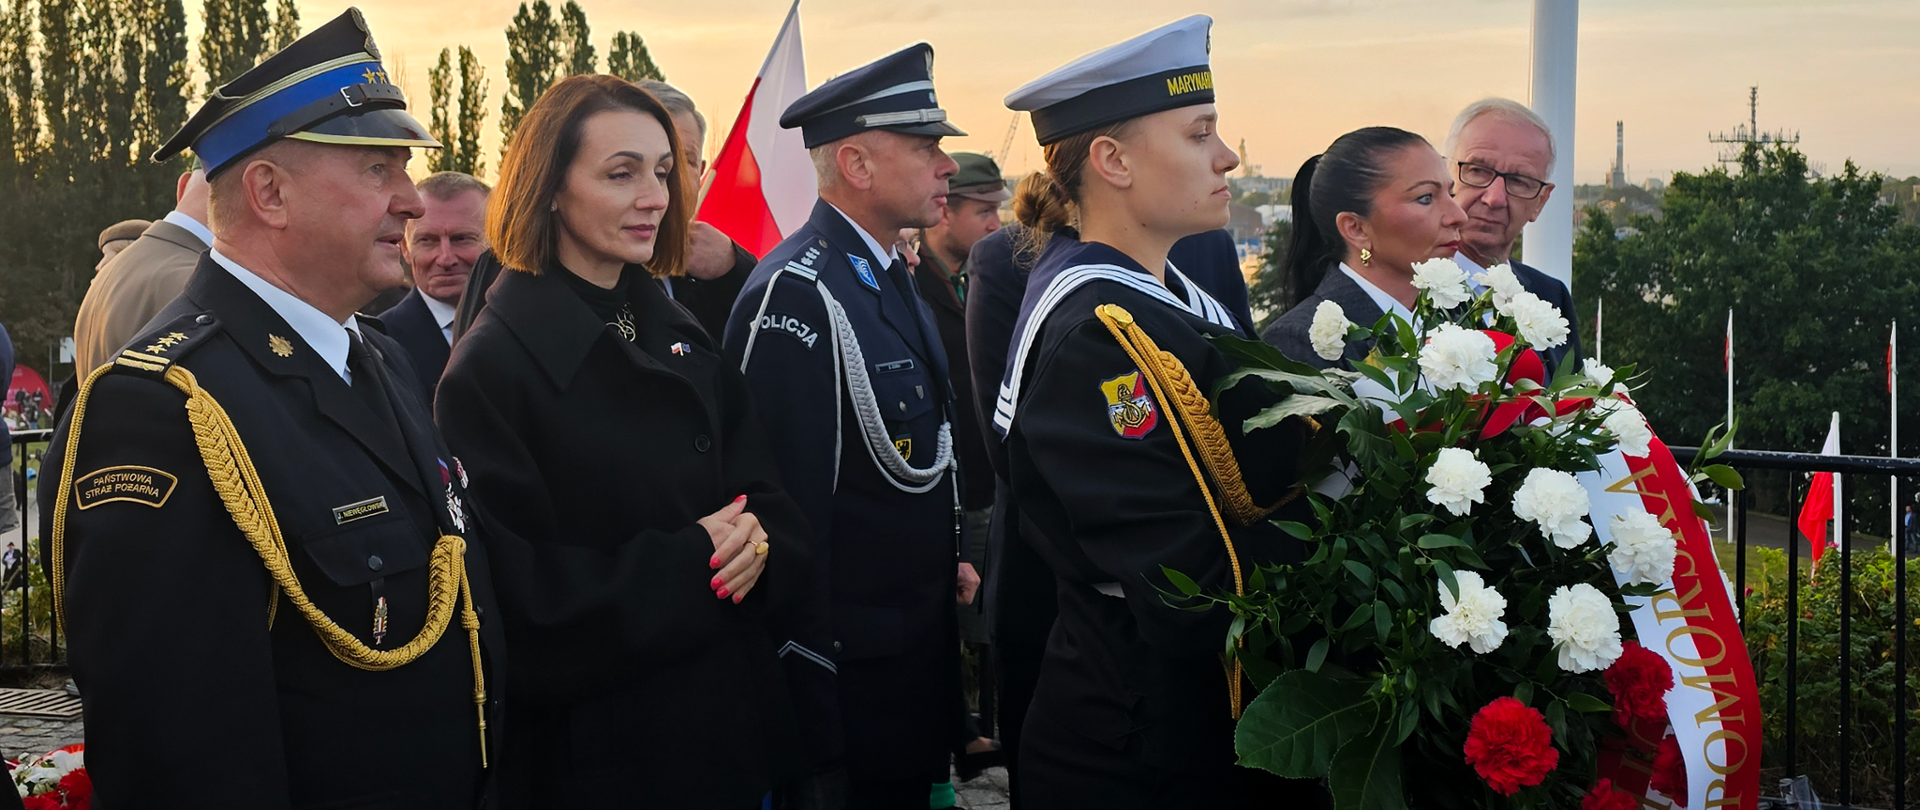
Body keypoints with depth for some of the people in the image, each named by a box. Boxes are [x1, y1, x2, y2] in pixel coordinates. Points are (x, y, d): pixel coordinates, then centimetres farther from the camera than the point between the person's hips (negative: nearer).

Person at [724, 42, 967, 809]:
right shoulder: (795, 292, -20)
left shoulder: (892, 279, 10)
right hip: (852, 658, -9)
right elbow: (789, 496, -22)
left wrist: (949, 561, 15)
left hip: (923, 641, 9)